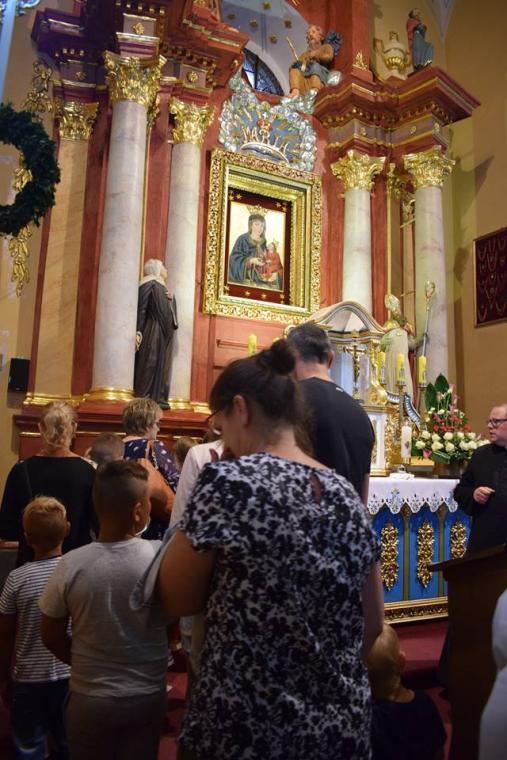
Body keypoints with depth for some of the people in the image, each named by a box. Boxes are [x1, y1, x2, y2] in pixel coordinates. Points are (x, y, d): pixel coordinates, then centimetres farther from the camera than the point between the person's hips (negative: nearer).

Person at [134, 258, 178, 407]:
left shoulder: (163, 287, 22)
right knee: (149, 364, -9)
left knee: (162, 366, 4)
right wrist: (138, 331, -22)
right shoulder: (149, 284, -4)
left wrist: (171, 299, 8)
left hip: (164, 334, 9)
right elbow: (141, 308, -14)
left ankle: (159, 399, 5)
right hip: (152, 332, -9)